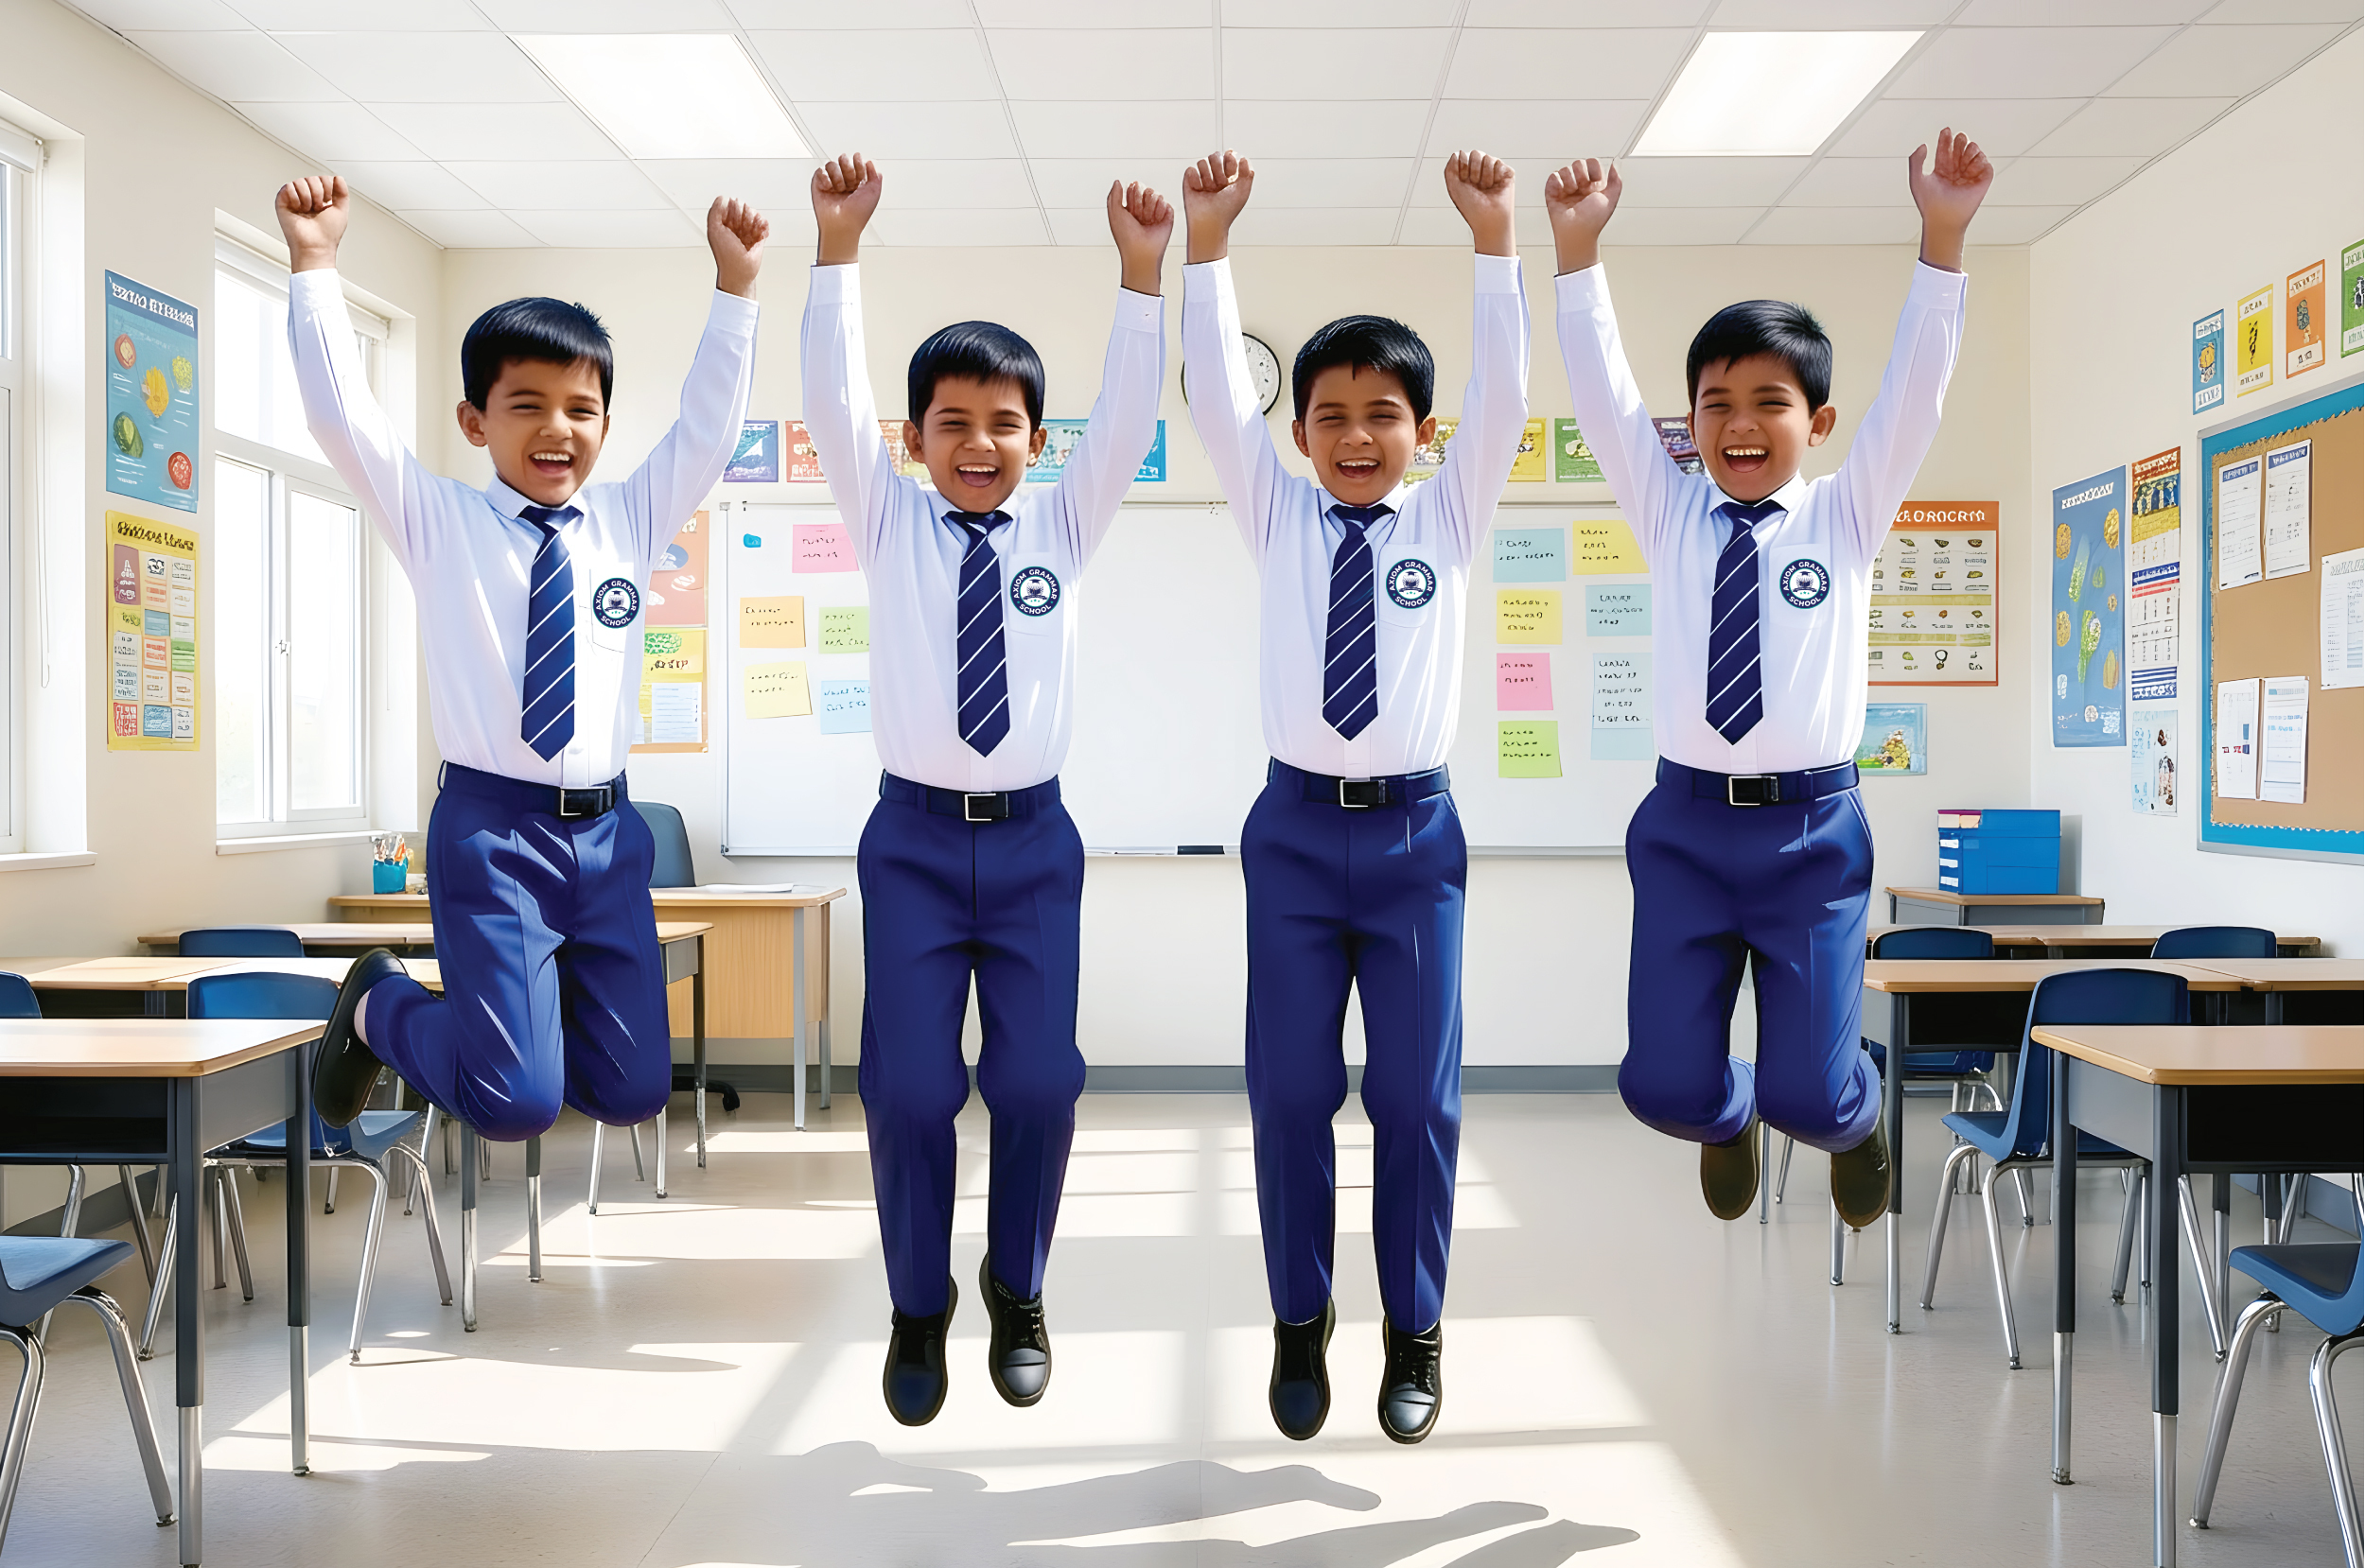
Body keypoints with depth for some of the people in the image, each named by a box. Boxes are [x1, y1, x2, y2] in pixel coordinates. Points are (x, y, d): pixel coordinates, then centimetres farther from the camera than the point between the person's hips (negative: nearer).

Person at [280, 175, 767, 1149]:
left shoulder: (630, 521, 9)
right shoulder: (437, 522, 1)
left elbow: (708, 425, 3)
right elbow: (343, 416, -8)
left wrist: (734, 287, -5)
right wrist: (314, 265, -15)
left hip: (605, 829, 4)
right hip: (490, 827, -4)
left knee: (633, 1092, 5)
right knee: (516, 1104, -9)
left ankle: (516, 1018, 34)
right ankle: (380, 1006, 22)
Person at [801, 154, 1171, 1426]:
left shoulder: (1062, 523, 6)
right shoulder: (889, 522, 4)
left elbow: (1129, 416, -4)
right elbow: (833, 402, -7)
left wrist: (1141, 274, -15)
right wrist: (838, 250, -16)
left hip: (1033, 837, 1)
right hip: (913, 834, -1)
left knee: (1038, 1078, -1)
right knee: (908, 1082, -3)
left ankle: (1017, 1295, 22)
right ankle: (917, 1309, 18)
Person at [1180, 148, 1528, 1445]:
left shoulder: (1448, 518, 5)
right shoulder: (1276, 517, 6)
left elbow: (1503, 395, -5)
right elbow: (1216, 395, -3)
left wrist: (1494, 241, -14)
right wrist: (1208, 243, -13)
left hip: (1414, 829, 0)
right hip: (1296, 825, 1)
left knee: (1417, 1093, 5)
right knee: (1289, 1090, 5)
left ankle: (1415, 1331, 22)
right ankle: (1298, 1323, 22)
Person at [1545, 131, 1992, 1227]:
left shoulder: (1845, 515, 3)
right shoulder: (1669, 513, 5)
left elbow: (1914, 388, -7)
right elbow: (1603, 392, -5)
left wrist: (1943, 237, -19)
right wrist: (1577, 250, -16)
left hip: (1812, 831, -1)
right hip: (1686, 822, 1)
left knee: (1808, 1094, -2)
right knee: (1665, 1085, -1)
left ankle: (1851, 1118, 37)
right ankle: (1727, 1119, 37)